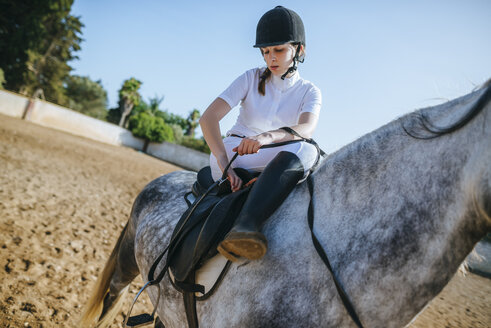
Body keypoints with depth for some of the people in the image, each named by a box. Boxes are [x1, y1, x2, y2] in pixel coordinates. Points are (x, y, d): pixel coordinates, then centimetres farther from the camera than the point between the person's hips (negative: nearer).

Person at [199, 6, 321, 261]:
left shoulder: (309, 92, 5)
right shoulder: (251, 79, 3)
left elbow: (307, 129, -20)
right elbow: (208, 118, -10)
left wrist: (268, 137, -43)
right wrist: (223, 162, -28)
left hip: (276, 164, 2)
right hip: (233, 155, -2)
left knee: (306, 150, -34)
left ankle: (246, 223, -50)